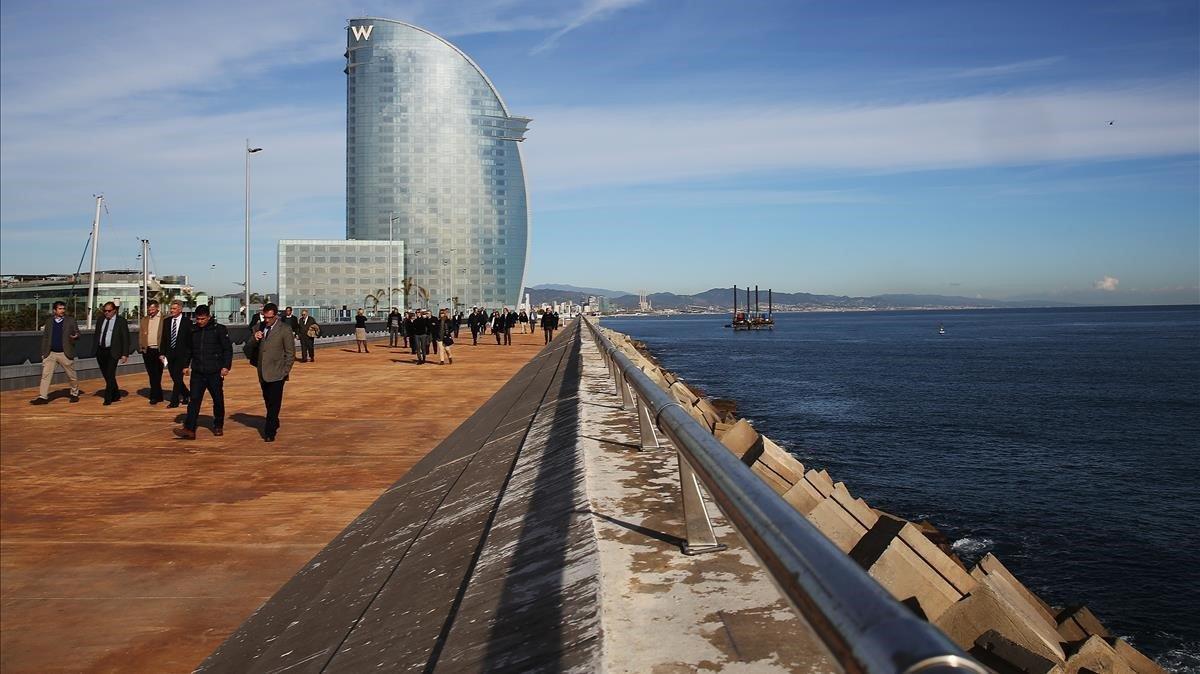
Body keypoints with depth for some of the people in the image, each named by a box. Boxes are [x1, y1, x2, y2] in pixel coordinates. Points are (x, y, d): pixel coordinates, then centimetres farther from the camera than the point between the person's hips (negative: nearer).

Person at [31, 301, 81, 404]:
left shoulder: (70, 321, 0)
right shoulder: (49, 321, 7)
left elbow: (77, 333, 3)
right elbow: (45, 338, 11)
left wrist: (75, 336, -22)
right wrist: (44, 352, 7)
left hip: (65, 354, -2)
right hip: (51, 353, 2)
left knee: (72, 376, 7)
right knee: (45, 375, -2)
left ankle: (74, 394, 25)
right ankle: (43, 397, 2)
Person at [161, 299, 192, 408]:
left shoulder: (187, 322, -6)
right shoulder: (167, 321, 8)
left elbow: (190, 340, -5)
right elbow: (163, 338, 10)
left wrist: (189, 355, -8)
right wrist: (162, 353, 3)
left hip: (182, 354, -5)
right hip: (170, 354, 5)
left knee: (178, 378, -7)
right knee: (175, 378, 10)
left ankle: (174, 401, 0)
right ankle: (186, 396, 27)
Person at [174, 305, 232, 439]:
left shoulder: (219, 329, -5)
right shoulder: (193, 331, 8)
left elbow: (228, 349, -5)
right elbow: (189, 349, 19)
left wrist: (226, 366, -12)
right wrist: (186, 365, 12)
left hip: (215, 373, -3)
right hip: (197, 372, 3)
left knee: (218, 400, 8)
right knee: (194, 400, -5)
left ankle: (218, 426, 24)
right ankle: (189, 429, -10)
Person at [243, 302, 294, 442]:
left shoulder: (285, 329, -6)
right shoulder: (259, 328, 8)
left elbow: (290, 353, -4)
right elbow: (248, 350, 9)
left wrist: (284, 372, -8)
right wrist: (254, 339, -11)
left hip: (276, 374, -5)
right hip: (262, 373, 5)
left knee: (274, 404, -6)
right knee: (268, 403, 15)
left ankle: (270, 432, -3)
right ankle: (274, 424, 32)